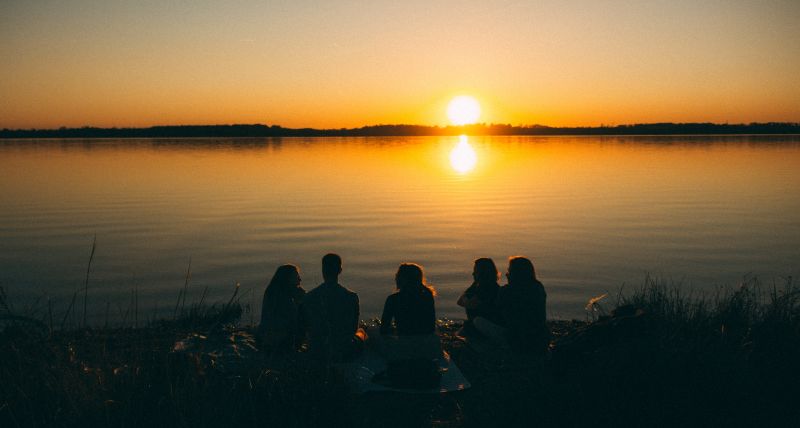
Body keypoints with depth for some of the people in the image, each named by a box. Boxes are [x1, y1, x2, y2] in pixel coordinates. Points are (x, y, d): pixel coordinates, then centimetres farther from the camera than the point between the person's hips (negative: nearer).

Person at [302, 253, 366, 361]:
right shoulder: (351, 297, -16)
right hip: (343, 353, -3)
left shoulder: (309, 297, -10)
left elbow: (306, 326, 2)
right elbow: (353, 328, -4)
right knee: (361, 332, 32)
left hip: (317, 352, 3)